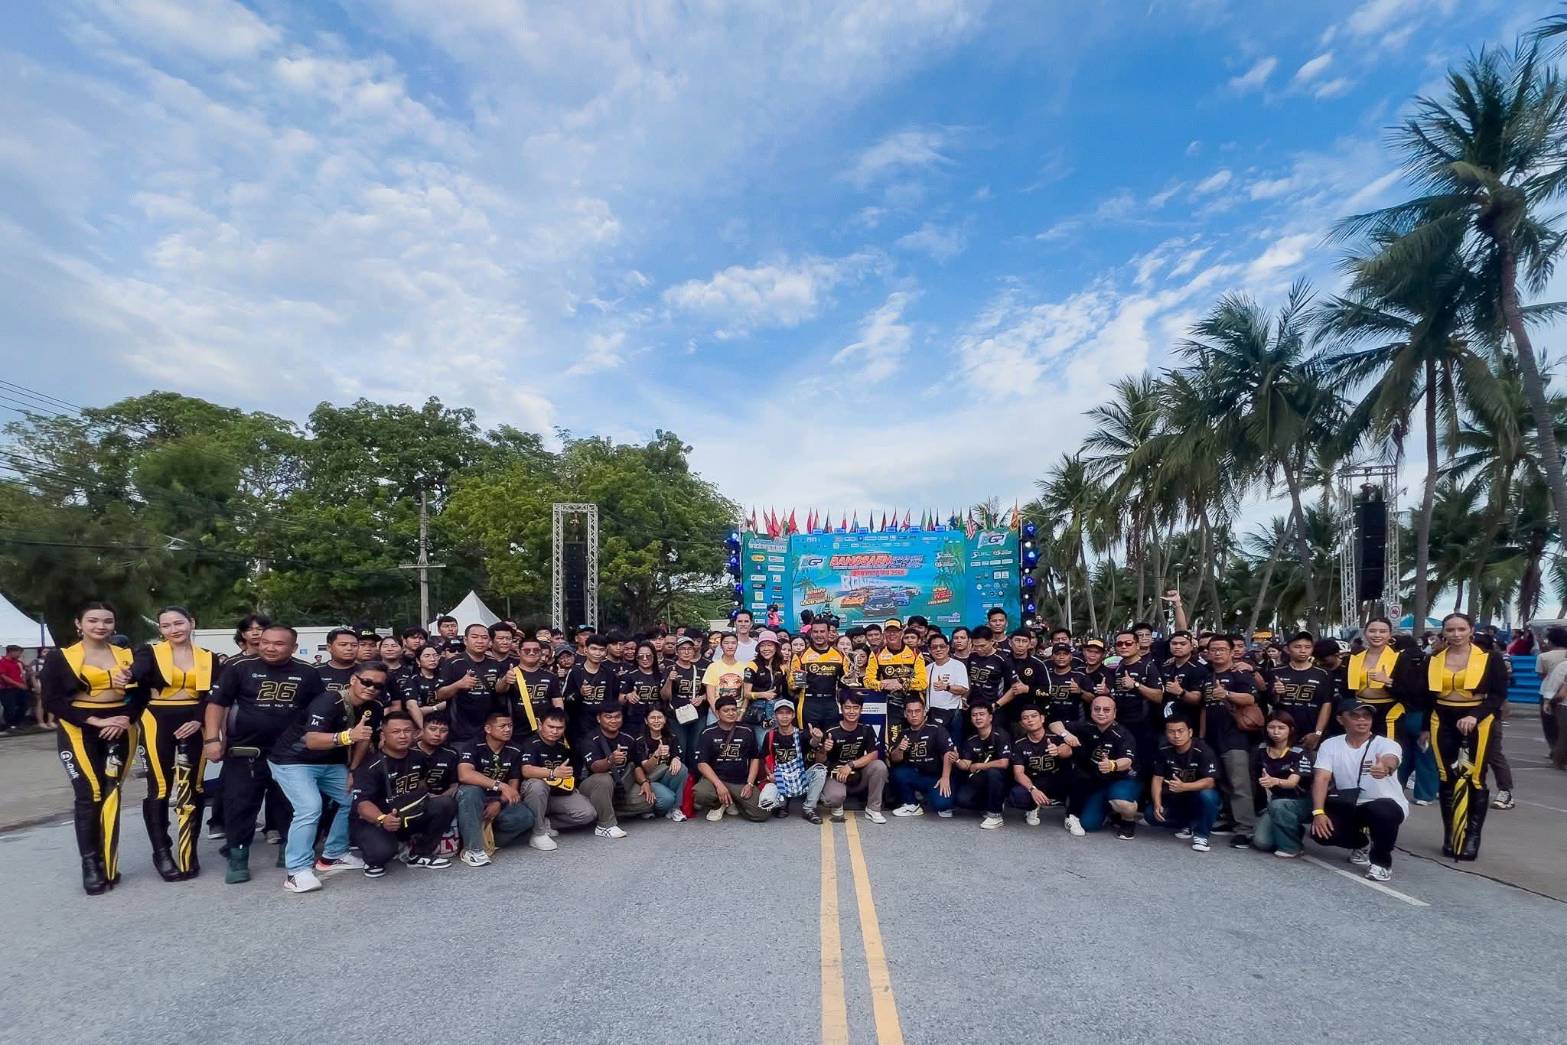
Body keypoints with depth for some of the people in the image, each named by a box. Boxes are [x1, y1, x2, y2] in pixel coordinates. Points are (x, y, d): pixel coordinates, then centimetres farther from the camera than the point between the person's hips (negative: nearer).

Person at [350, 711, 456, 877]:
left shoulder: (418, 756, -1)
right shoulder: (372, 767, -21)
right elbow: (362, 803, -31)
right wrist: (382, 819, -49)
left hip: (409, 816, 6)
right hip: (372, 821, -6)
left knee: (446, 804, -17)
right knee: (382, 850, -37)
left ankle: (419, 854, 0)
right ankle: (374, 860, 3)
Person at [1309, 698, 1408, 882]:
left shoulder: (1386, 744, -15)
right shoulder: (1330, 745, -6)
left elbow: (1391, 760, -40)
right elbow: (1321, 779, -14)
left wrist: (1386, 767, -66)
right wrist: (1318, 812, -27)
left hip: (1386, 805, -3)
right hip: (1349, 807, 3)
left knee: (1381, 811, -38)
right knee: (1320, 831, -21)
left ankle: (1381, 861, -8)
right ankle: (1362, 844, 17)